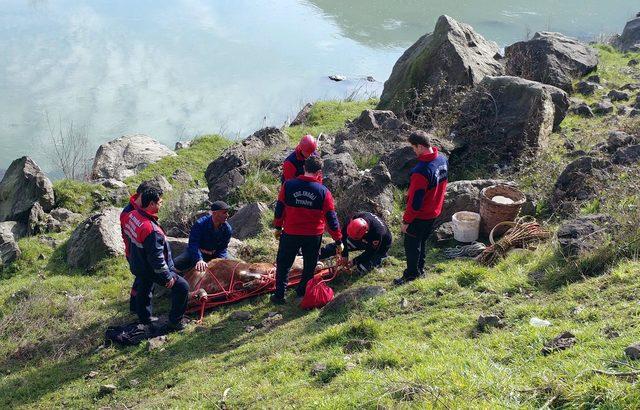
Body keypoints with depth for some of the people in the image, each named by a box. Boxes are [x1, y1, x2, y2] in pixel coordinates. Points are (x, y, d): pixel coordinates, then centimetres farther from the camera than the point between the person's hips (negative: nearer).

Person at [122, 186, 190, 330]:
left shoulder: (131, 216, -8)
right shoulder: (151, 229, -36)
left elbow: (127, 237, 10)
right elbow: (156, 257, -30)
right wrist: (167, 277, -18)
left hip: (137, 266, 9)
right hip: (151, 270, -9)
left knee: (143, 291, 28)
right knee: (182, 287, 0)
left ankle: (145, 319, 47)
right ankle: (175, 322, 8)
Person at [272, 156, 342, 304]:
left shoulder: (288, 185, -9)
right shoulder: (323, 192, -11)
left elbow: (280, 208, 1)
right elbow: (331, 218, -7)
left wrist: (278, 227, 16)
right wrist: (338, 240, 2)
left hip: (290, 233, 0)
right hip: (313, 236, 0)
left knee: (283, 264, 16)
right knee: (310, 266, 20)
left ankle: (279, 295, 17)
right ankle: (302, 291, 32)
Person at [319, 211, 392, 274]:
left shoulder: (377, 233, -45)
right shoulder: (356, 217, -33)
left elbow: (370, 252, -28)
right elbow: (344, 233, -19)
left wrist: (354, 262, -22)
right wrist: (344, 254, -19)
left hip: (380, 246, -5)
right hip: (365, 239, 5)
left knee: (361, 268, -13)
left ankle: (380, 257, 11)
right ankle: (316, 254, 13)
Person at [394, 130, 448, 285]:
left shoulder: (421, 171, -35)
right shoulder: (443, 159, -8)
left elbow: (415, 200, -26)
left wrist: (406, 220, -14)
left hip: (420, 216, -8)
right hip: (434, 212, 8)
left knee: (411, 245, 12)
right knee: (422, 241, 25)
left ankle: (411, 274, 26)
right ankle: (420, 269, 40)